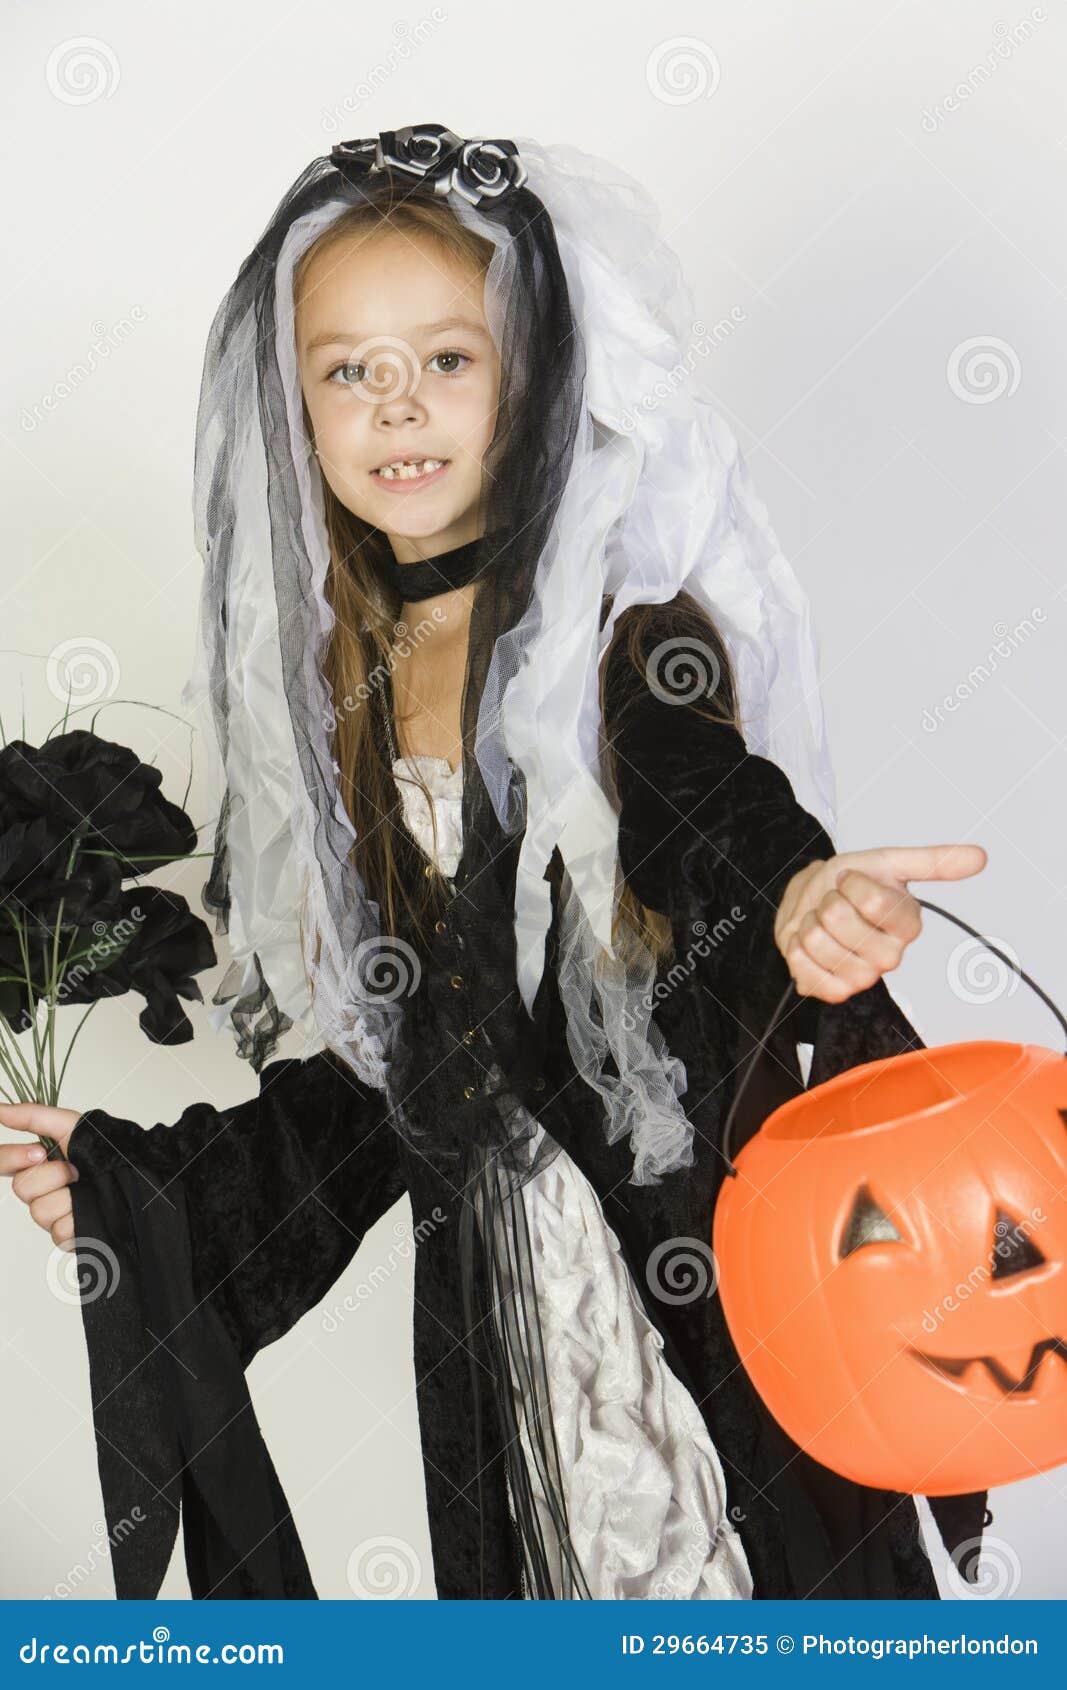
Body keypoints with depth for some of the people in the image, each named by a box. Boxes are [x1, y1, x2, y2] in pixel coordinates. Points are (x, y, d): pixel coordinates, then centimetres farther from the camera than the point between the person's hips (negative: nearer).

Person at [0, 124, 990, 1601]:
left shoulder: (624, 636, -8)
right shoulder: (335, 689, 6)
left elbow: (719, 813, -29)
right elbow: (395, 1067, 10)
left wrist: (796, 897, -51)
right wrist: (125, 1183, 8)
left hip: (714, 1271, -4)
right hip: (503, 1299, 5)